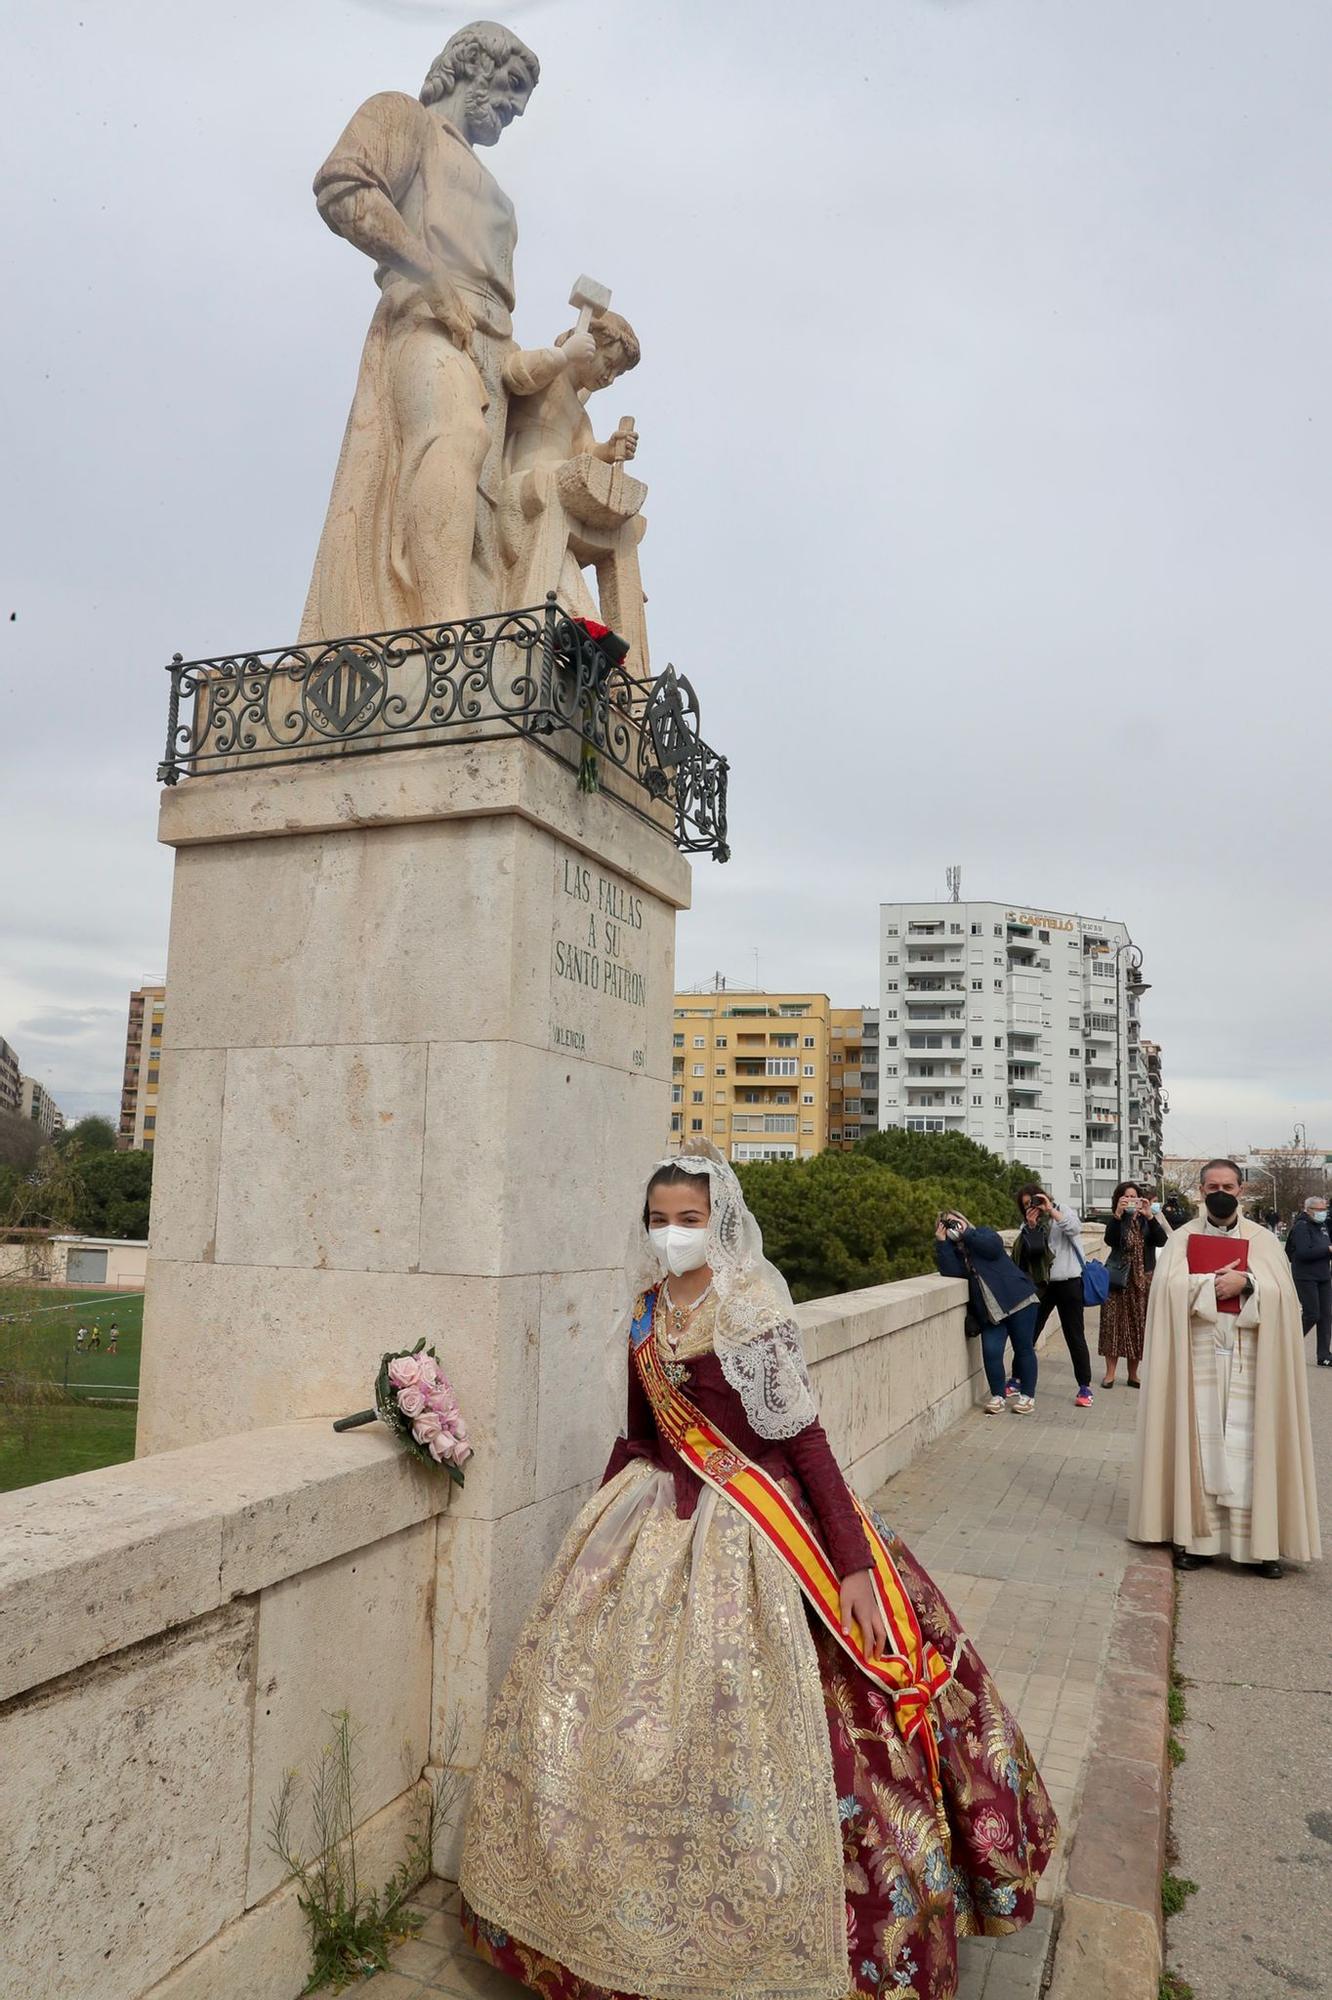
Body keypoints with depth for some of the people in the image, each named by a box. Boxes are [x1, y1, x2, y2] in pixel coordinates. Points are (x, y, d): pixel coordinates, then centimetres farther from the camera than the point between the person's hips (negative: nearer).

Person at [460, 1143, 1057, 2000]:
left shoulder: (753, 1308, -13)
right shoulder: (645, 1311, 3)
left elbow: (806, 1440, -14)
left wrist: (853, 1564, -18)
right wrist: (604, 1511, 16)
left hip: (747, 1528, -6)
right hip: (657, 1522, 6)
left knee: (742, 1732, -3)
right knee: (593, 1706, 9)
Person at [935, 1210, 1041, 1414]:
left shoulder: (983, 1235, 3)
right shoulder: (954, 1252, 11)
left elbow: (994, 1246, -20)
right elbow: (952, 1271, -11)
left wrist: (967, 1233, -12)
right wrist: (941, 1242, -13)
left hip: (1018, 1302, -3)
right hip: (990, 1312, 3)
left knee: (1024, 1349, 3)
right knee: (991, 1352, -9)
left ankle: (1028, 1396, 15)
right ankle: (998, 1396, 7)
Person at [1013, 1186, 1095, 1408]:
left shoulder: (1064, 1213, 2)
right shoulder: (1028, 1224, 12)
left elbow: (1075, 1228, -20)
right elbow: (1026, 1254, -1)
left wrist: (1050, 1210, -22)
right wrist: (1031, 1227, -12)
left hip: (1068, 1283, -4)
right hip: (1041, 1284, 4)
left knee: (1075, 1336, 1)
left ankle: (1085, 1387, 9)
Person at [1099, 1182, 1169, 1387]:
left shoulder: (1148, 1220, 5)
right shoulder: (1116, 1220, 1)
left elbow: (1162, 1241, -11)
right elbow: (1109, 1240, -18)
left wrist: (1149, 1217, -24)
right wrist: (1118, 1214, -30)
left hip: (1143, 1280, 2)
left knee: (1138, 1325, 5)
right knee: (1114, 1323, -4)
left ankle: (1133, 1375, 15)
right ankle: (1110, 1373, 2)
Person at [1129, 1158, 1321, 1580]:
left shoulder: (1262, 1239, 7)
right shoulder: (1183, 1238, 6)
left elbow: (1280, 1292, -4)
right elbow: (1171, 1288, -8)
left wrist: (1246, 1282, -18)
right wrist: (1221, 1281, -13)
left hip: (1249, 1359, 0)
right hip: (1198, 1355, 0)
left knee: (1250, 1445, -1)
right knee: (1198, 1440, 1)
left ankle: (1261, 1538, 6)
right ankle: (1196, 1533, 6)